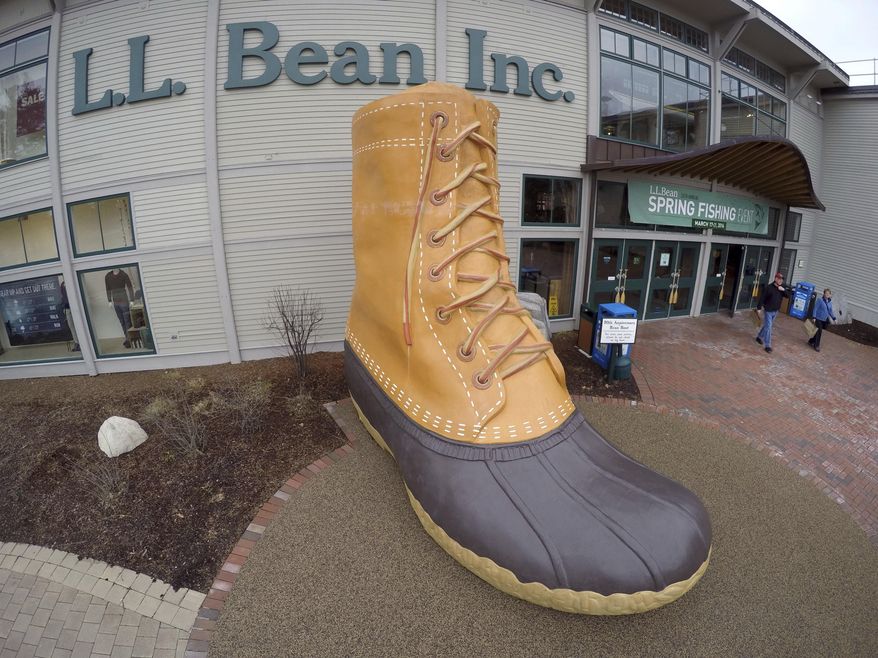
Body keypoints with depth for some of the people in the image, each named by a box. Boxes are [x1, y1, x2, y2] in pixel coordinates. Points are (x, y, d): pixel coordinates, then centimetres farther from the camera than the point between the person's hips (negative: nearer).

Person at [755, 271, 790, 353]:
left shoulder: (782, 287, 4)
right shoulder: (769, 287, -14)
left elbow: (788, 295, -2)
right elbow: (762, 298, -12)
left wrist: (784, 290, -20)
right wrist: (759, 308, -12)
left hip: (775, 311, 6)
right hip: (768, 310, -6)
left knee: (767, 326, 18)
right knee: (768, 327, -8)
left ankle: (759, 337, 39)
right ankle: (767, 346, -5)